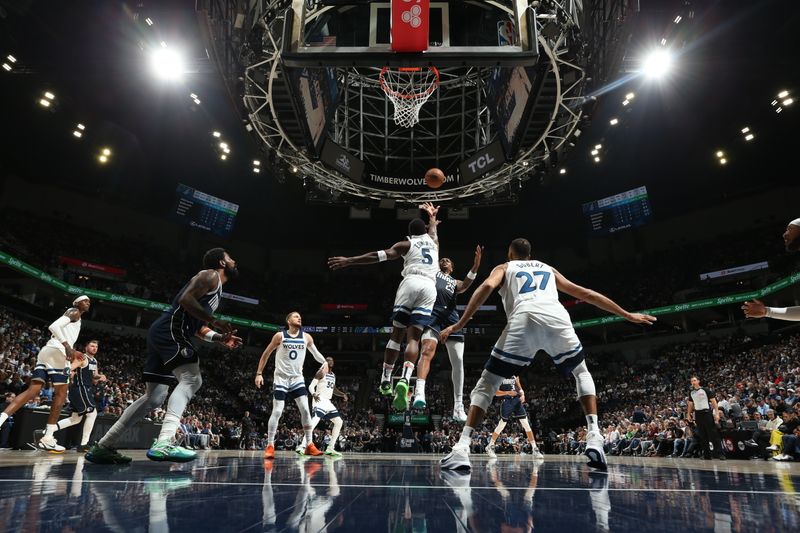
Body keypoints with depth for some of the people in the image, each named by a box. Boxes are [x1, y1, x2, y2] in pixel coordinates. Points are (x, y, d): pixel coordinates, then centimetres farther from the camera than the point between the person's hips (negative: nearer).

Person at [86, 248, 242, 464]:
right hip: (169, 330, -10)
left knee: (154, 397, 10)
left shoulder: (215, 288, 27)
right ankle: (164, 442, -31)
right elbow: (186, 299, -19)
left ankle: (102, 447, 16)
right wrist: (214, 321, -17)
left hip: (162, 333, 10)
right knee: (191, 379, -21)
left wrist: (220, 338, 17)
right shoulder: (210, 275, -2)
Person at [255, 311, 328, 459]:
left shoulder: (306, 337, 1)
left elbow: (315, 352, 10)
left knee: (305, 410, -6)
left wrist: (324, 362, -11)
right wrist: (259, 373, -3)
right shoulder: (280, 336, -7)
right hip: (281, 378, -3)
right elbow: (266, 354, 1)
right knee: (277, 412, -6)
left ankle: (309, 445, 2)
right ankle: (270, 446, 6)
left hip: (297, 378, 3)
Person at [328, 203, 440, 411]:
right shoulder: (433, 241, 28)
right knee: (413, 338, -4)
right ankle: (404, 381, -25)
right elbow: (432, 229, 56)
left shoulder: (407, 243, 16)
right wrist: (432, 217, 76)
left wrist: (349, 261, 0)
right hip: (429, 287, 2)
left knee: (397, 333, 9)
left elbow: (380, 256, 1)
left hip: (411, 283, -2)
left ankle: (386, 380, 12)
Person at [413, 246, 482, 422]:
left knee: (458, 361, 0)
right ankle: (419, 393, -40)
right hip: (432, 313, -4)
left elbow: (465, 285, 6)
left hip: (450, 316, 4)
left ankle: (458, 407, 8)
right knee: (427, 350, -27)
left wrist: (475, 267, -9)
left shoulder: (455, 282, 29)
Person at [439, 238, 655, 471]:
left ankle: (462, 448, -5)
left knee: (487, 383, 9)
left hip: (524, 320, -2)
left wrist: (459, 324, 5)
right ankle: (594, 436, 11)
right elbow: (586, 294, 38)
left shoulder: (504, 268, 30)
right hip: (557, 318, 3)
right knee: (582, 373, 29)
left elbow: (487, 286, 7)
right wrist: (627, 315, 45)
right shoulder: (548, 269, 39)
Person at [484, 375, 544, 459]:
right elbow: (496, 392, -8)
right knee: (501, 425, 3)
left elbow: (519, 388, 17)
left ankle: (534, 449, 1)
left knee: (526, 424, -3)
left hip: (516, 400, 4)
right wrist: (508, 392, -21)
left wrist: (522, 394, -3)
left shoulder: (515, 376, 11)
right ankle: (490, 447, 19)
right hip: (506, 401, -4)